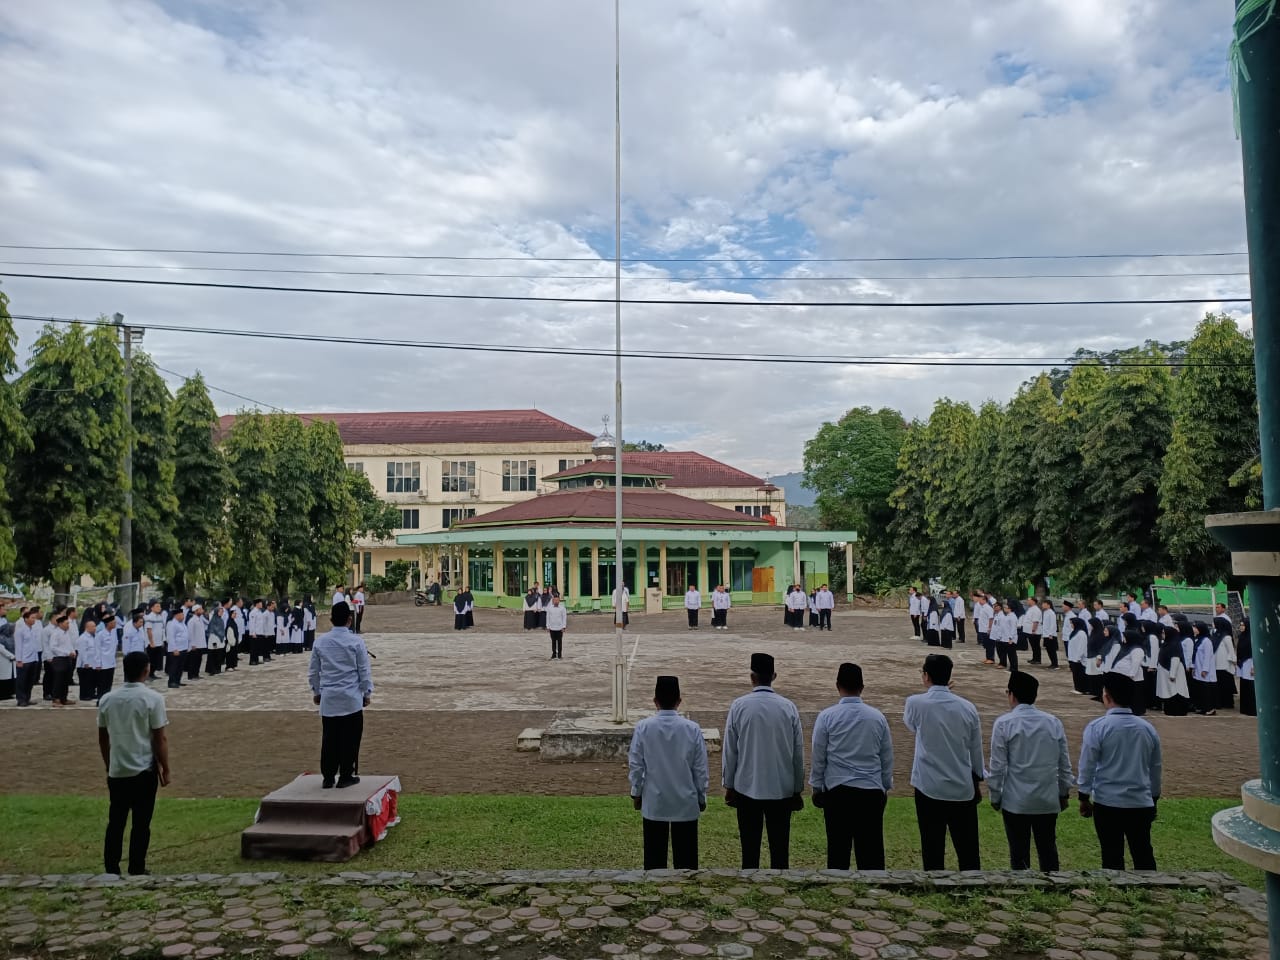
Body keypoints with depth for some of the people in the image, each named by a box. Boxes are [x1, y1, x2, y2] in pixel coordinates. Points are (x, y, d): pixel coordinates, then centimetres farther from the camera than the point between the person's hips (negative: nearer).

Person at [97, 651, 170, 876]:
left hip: (116, 771, 4)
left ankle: (111, 870, 19)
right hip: (144, 771, -4)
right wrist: (165, 769, -1)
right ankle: (137, 871, 11)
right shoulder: (152, 698, -13)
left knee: (115, 822, 14)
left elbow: (102, 738, 10)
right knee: (141, 824, 5)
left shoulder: (107, 699, 2)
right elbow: (160, 738, -12)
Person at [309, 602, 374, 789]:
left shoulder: (320, 641, 0)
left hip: (328, 698, 3)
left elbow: (313, 670, 8)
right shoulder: (356, 642, -8)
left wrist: (316, 691, 21)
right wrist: (367, 693, 9)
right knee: (349, 738, 6)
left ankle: (328, 777, 15)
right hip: (351, 698, -3)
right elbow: (364, 670, -3)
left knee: (329, 738, 10)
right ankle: (346, 776, 10)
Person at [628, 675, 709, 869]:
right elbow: (700, 769, -3)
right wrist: (702, 797, 10)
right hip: (686, 803, 0)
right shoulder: (692, 729, -10)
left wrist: (636, 793, 11)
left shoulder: (643, 728, -10)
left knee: (655, 859, 12)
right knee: (685, 857, 10)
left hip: (653, 803, 0)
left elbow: (635, 766, -3)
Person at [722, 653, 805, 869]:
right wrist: (798, 789, 12)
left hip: (747, 788, -1)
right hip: (782, 789, 1)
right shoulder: (788, 708, -4)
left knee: (750, 846, 9)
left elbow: (729, 750, -3)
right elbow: (798, 752, 2)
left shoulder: (739, 706, -9)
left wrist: (729, 785, 8)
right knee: (779, 847, 9)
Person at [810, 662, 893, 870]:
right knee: (871, 848, 7)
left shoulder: (827, 716, -5)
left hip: (837, 790, -2)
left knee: (838, 847, 5)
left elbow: (818, 756, 0)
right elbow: (887, 757, 9)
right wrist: (886, 787, 21)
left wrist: (817, 787, 11)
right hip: (871, 791, 2)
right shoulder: (877, 717, 2)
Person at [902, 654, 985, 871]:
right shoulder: (967, 707, -1)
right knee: (968, 849, 12)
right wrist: (977, 782, 21)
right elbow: (976, 750, 7)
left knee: (933, 850, 5)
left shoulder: (916, 703, -10)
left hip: (930, 788, -3)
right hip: (963, 788, 3)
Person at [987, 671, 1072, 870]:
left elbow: (998, 766, -10)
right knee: (1048, 849, 15)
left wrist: (995, 797, 2)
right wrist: (1064, 793, 20)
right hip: (1048, 801, 3)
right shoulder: (1054, 723, 1)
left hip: (1016, 802, -3)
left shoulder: (1004, 723, -11)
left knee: (1019, 853, 7)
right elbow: (1064, 764, 7)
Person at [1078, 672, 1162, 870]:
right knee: (1143, 854, 14)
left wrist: (1084, 797, 1)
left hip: (1107, 803, -4)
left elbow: (1087, 766, -9)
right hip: (1141, 803, 4)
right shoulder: (1147, 728, 5)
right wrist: (1154, 799, 26)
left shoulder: (1097, 727, -10)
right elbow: (1156, 768, 14)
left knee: (1112, 856, 6)